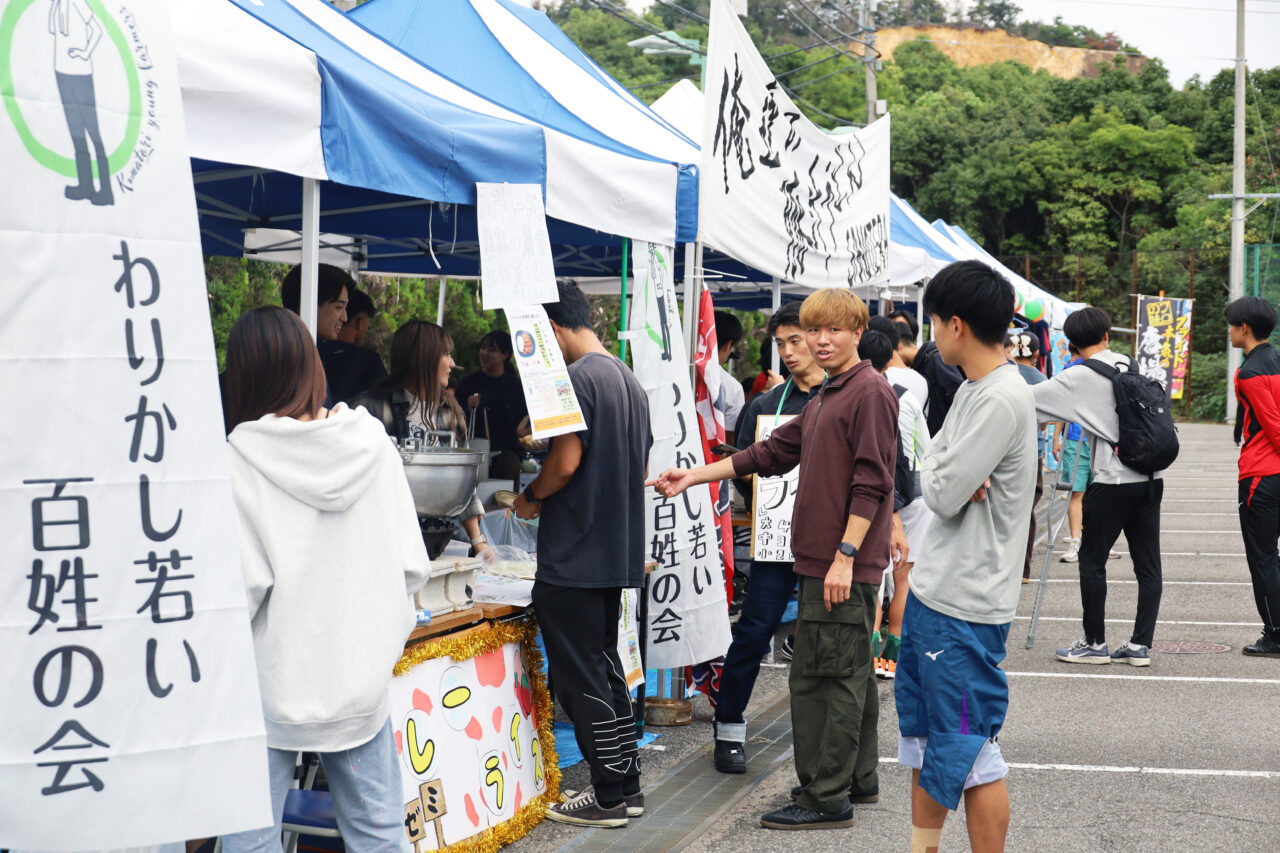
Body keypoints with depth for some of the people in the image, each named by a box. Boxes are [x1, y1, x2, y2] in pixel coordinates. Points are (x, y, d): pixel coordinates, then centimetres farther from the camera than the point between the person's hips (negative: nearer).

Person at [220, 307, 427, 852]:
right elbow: (412, 567, 0)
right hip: (360, 678, 3)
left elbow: (239, 585, -16)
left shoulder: (238, 463, -13)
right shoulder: (372, 444, -3)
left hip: (271, 682, -3)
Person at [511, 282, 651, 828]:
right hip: (617, 551, 9)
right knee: (604, 669, 17)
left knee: (580, 679, -1)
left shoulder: (578, 378, -15)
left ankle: (609, 797, 4)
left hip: (574, 554, -9)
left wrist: (530, 499, -5)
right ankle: (626, 786, 22)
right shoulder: (629, 379, 14)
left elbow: (566, 461, -22)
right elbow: (641, 469, 19)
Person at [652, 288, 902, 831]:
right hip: (820, 561, 9)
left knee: (824, 676, -7)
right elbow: (771, 454, 22)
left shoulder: (870, 391, -11)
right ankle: (858, 779, 24)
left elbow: (870, 484, -17)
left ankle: (826, 798, -2)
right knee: (849, 673, 15)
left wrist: (844, 556, -20)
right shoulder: (823, 400, 19)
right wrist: (697, 476, 19)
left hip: (845, 566, -9)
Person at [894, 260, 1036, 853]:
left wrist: (941, 478, -1)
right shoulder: (971, 389, 11)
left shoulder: (1003, 399, -20)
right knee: (922, 735, 19)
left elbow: (944, 495, -22)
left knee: (969, 751, -3)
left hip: (966, 607, -10)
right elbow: (930, 468, 11)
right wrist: (949, 476, -9)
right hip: (931, 590, 10)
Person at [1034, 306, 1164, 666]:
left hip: (1113, 480, -6)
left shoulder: (1080, 378, -7)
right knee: (1147, 564, 7)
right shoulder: (1132, 368, 9)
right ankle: (1140, 645, 10)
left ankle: (1094, 643, 10)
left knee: (1092, 560, 5)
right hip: (1150, 478, 6)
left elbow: (1028, 397, -6)